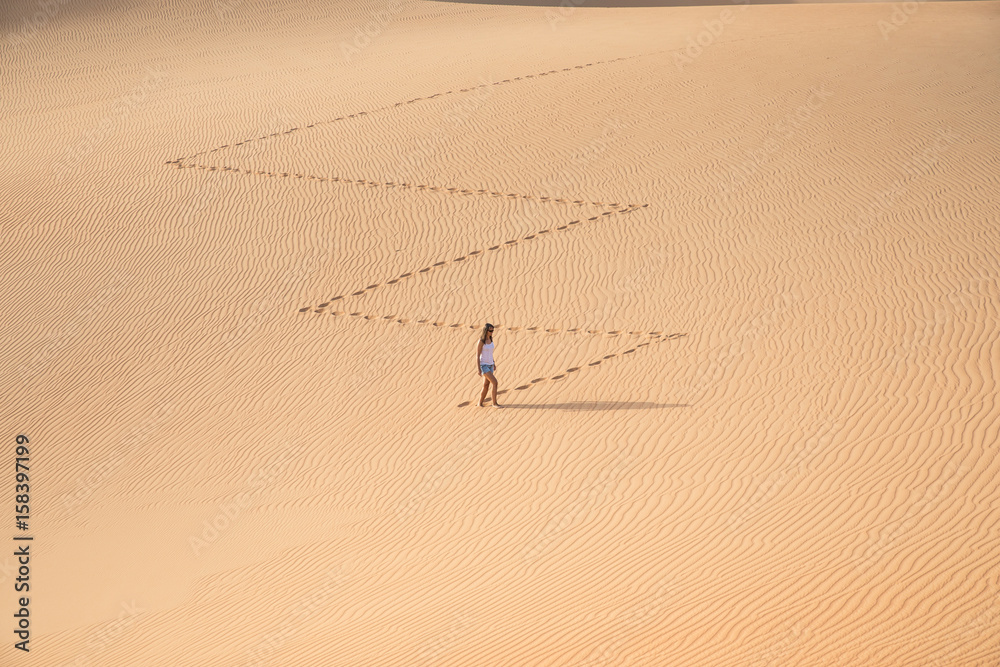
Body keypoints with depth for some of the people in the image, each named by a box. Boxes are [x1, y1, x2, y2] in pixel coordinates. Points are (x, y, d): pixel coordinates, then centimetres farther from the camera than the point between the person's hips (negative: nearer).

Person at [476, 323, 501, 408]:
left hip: (490, 365, 8)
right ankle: (494, 403, -8)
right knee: (495, 382, -15)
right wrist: (478, 369, -18)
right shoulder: (481, 341, -17)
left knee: (486, 385, 10)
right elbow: (477, 355, -16)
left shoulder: (490, 339, 5)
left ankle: (480, 403, 23)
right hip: (483, 365, -8)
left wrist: (493, 363, 20)